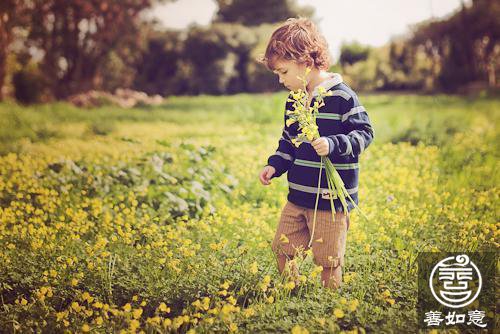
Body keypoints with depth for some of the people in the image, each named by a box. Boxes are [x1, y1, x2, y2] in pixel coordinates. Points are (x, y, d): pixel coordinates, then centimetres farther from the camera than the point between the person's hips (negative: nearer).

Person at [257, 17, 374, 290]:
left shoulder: (342, 97, -13)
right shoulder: (294, 99, 10)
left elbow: (364, 134, -12)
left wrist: (333, 145, -28)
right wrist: (275, 165, 5)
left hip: (331, 198, -7)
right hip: (297, 197, 7)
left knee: (328, 261, 3)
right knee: (282, 249, 12)